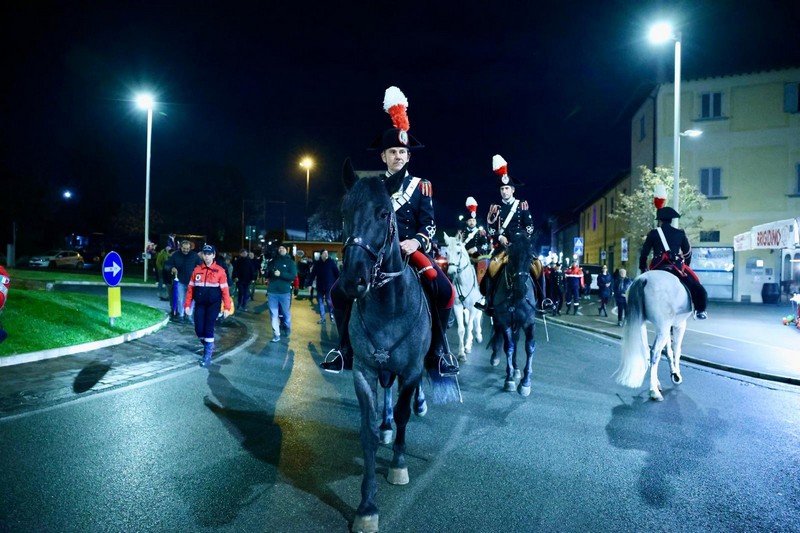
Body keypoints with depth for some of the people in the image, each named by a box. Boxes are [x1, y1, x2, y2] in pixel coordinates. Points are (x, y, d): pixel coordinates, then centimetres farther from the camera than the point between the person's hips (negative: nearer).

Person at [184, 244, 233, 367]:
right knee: (199, 329, 0)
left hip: (213, 304, -3)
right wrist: (187, 305, 3)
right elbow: (190, 288, 7)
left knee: (208, 328, -7)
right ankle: (208, 346, 29)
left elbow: (225, 290, -6)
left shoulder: (220, 270, -5)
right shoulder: (197, 270, 5)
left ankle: (207, 356, 6)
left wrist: (227, 307, -9)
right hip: (199, 304, 3)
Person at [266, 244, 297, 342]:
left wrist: (281, 274, -21)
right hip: (272, 291, 3)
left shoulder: (290, 262, 2)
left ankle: (288, 329, 32)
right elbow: (267, 273, 17)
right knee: (274, 314, 2)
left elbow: (293, 276, -10)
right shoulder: (273, 261, 11)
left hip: (285, 292, -3)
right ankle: (276, 335, 7)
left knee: (286, 313, 8)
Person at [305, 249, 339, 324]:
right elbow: (312, 274, 4)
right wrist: (309, 284, 1)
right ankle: (322, 318, 16)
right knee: (320, 302, 6)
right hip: (320, 287, 3)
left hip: (329, 286, -3)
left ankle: (332, 315, 19)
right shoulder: (317, 263, 3)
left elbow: (337, 273, -5)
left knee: (329, 301, -3)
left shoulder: (331, 262, -3)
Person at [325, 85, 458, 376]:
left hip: (412, 249, -2)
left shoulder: (421, 186, 6)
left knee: (445, 292, -26)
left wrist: (416, 242, -21)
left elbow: (429, 223, -1)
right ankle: (346, 349, 4)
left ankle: (438, 349, -6)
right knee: (339, 292, -13)